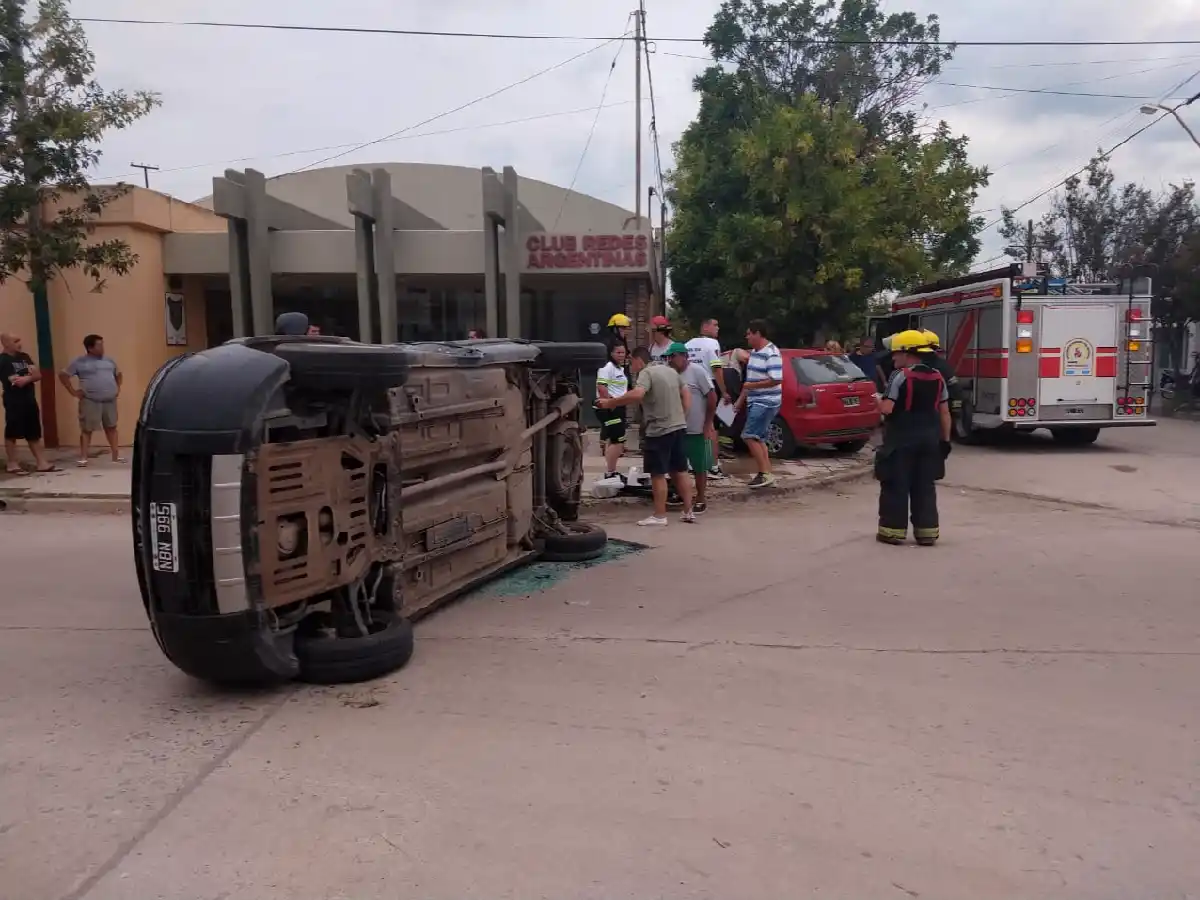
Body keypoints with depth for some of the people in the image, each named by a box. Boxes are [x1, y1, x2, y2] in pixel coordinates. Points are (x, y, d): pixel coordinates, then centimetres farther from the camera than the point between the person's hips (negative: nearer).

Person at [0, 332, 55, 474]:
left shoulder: (24, 356, 12)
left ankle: (41, 462, 11)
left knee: (34, 433, 9)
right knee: (12, 433, 1)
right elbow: (16, 382, -18)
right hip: (14, 402, -7)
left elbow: (38, 375, 6)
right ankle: (12, 464, 8)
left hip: (30, 400, 7)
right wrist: (30, 375, -3)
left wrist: (26, 378, -12)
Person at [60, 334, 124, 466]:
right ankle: (83, 458, 2)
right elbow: (63, 375, 0)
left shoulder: (109, 360, 12)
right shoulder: (79, 361, -2)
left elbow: (119, 374, 27)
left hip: (110, 401, 4)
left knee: (111, 427, 9)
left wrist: (118, 388, 14)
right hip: (90, 402, -4)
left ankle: (116, 455, 14)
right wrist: (73, 392, -6)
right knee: (87, 429, -2)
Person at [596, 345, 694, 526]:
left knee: (658, 474, 0)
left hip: (659, 431, -8)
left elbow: (637, 394, -31)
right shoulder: (671, 371, 14)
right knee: (680, 471, 14)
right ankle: (689, 511, 17)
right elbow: (686, 396, 18)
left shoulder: (646, 373, -12)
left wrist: (610, 403, -25)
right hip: (678, 427, 8)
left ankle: (659, 515, 5)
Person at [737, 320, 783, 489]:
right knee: (758, 439, 10)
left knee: (749, 436, -13)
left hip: (766, 402, -10)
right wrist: (741, 399, 18)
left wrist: (752, 385, -18)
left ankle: (765, 474, -8)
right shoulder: (754, 352, 13)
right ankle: (766, 474, 15)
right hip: (755, 402, 10)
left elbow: (776, 380, -24)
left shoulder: (771, 353, -17)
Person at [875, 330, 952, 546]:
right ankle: (927, 531, 13)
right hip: (929, 439, 6)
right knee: (925, 486, 11)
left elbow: (887, 408, -18)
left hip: (902, 440, -6)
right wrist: (945, 439, 14)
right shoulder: (937, 377, 8)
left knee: (896, 486, 2)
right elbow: (944, 411, 9)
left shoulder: (900, 376, -12)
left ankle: (894, 530, 5)